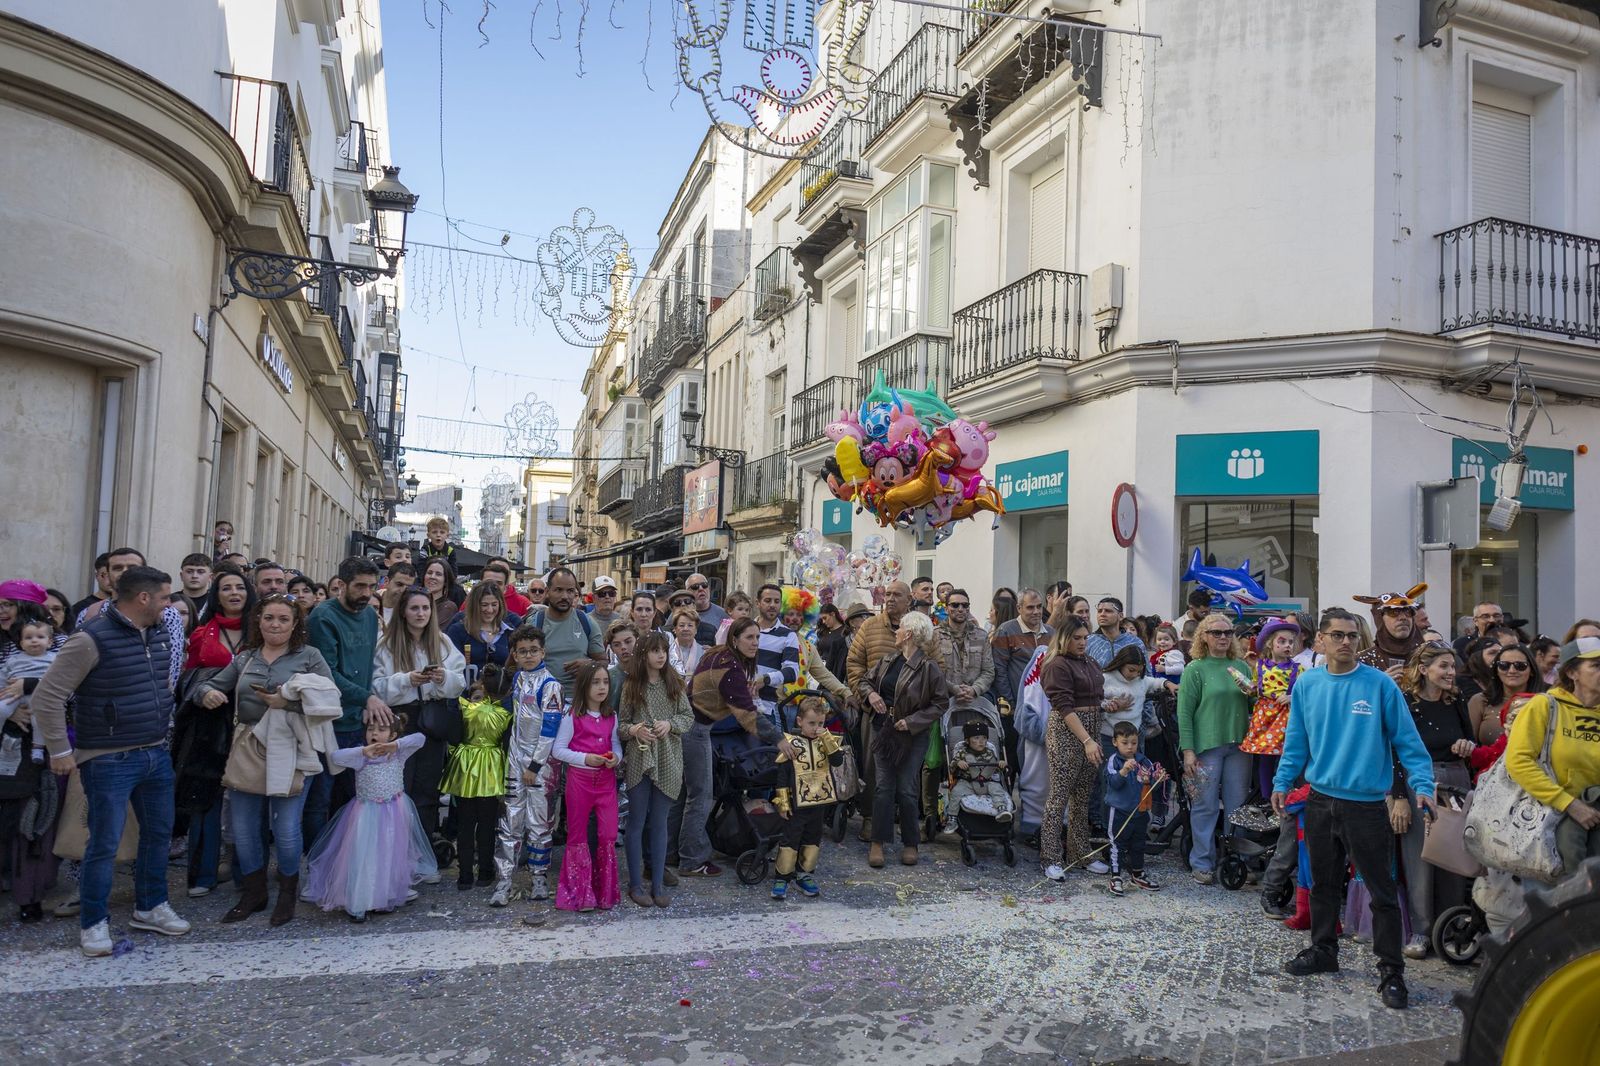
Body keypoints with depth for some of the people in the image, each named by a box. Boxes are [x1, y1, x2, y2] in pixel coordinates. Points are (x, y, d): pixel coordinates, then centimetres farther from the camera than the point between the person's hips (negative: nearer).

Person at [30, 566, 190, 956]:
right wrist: (60, 751, -12)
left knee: (159, 833, 15)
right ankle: (93, 922, 17)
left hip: (156, 755, 7)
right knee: (104, 844, 0)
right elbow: (47, 697, -16)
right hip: (109, 760, -7)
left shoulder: (160, 633, 4)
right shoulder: (92, 639, -18)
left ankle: (150, 907, 31)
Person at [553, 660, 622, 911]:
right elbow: (558, 749, -8)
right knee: (578, 834, 7)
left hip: (606, 779, 3)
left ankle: (605, 891, 16)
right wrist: (585, 758, -19)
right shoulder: (573, 716, -7)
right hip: (579, 779, -3)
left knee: (608, 835, 0)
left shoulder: (611, 716, 6)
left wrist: (616, 757, -10)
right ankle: (580, 894, 17)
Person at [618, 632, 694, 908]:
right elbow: (620, 723, 0)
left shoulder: (674, 684, 3)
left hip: (667, 762, 2)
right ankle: (636, 885, 16)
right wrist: (633, 730, -20)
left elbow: (689, 716, 5)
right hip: (639, 761, -2)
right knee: (637, 823, 6)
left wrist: (670, 724, -13)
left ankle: (658, 884, 18)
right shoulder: (631, 685, -3)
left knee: (659, 824, 10)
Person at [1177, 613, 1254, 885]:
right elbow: (1184, 712, -5)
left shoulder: (1242, 667, 10)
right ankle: (1202, 863, 12)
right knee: (1205, 806, 1)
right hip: (1206, 745, -4)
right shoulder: (1196, 669, -2)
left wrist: (1251, 693, -5)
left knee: (1237, 805, 9)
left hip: (1238, 744, 4)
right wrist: (1188, 750, -11)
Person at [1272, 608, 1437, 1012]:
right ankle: (1323, 951, 32)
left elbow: (1406, 739, -6)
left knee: (1382, 891, 2)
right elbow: (1296, 741, 10)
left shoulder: (1380, 684, -8)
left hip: (1367, 804, -4)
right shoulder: (1307, 685, 2)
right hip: (1320, 800, 4)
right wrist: (1282, 782, 4)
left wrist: (1422, 785, -15)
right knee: (1323, 884, 17)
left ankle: (1391, 971, 14)